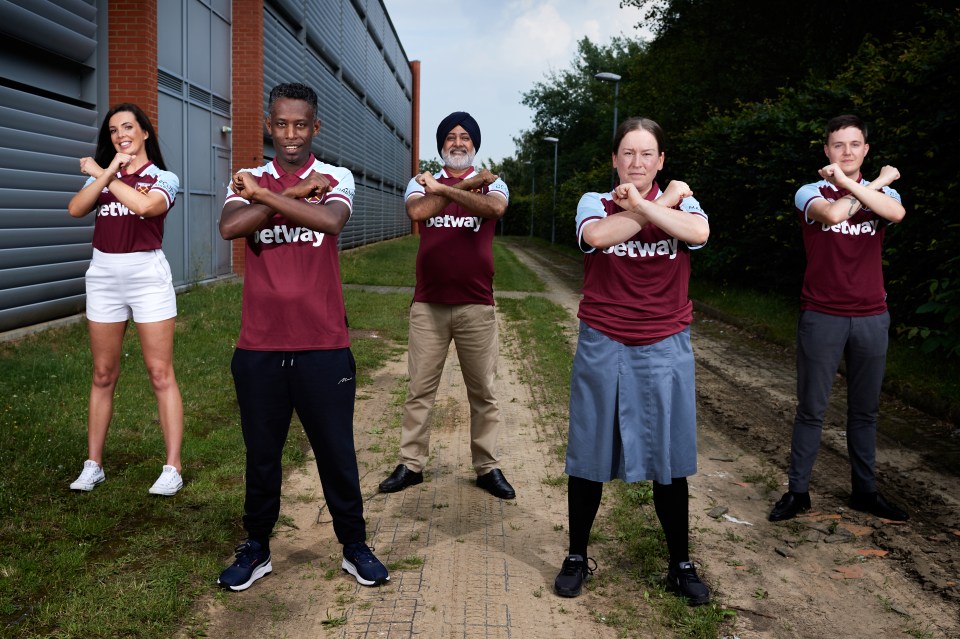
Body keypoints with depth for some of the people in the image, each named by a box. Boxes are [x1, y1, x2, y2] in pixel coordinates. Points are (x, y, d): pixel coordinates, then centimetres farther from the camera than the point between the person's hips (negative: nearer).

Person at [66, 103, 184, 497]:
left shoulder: (163, 178, 3)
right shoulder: (100, 175, 12)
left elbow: (146, 205, -20)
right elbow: (76, 209, -6)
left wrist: (101, 174, -9)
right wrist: (110, 170, -11)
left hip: (148, 275, -4)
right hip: (103, 276, 4)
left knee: (160, 374, -4)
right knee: (103, 375, 8)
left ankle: (173, 468, 0)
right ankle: (93, 465, 17)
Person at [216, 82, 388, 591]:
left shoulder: (335, 178, 3)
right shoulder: (249, 181, 6)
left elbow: (331, 220, -20)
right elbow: (229, 226, -15)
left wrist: (265, 196, -18)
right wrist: (296, 192, -14)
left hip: (324, 345, -1)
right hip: (259, 345, 1)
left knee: (337, 453, 9)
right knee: (261, 455, 12)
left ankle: (354, 546, 26)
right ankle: (256, 549, 30)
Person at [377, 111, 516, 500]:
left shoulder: (492, 184, 6)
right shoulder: (421, 183, 7)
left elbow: (495, 208, -19)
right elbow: (417, 211, -17)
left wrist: (444, 190, -20)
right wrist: (470, 184, -13)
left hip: (477, 306, 0)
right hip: (428, 305, 1)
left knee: (483, 391, 8)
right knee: (419, 390, 6)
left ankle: (488, 467, 19)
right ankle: (411, 464, 18)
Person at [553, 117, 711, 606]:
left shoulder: (681, 201, 4)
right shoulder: (594, 203, 3)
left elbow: (699, 232, -19)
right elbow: (600, 236, -21)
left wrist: (642, 203, -19)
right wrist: (663, 203, -14)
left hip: (664, 349, 1)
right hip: (602, 346, 0)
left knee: (669, 458, 7)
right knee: (589, 455, 8)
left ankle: (680, 565, 24)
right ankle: (577, 557, 25)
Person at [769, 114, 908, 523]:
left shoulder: (884, 193, 8)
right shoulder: (810, 193, 0)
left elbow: (896, 213, -16)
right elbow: (833, 214, -23)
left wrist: (847, 182, -22)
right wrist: (878, 182, -10)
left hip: (871, 317, 3)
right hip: (822, 316, -3)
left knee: (865, 409, 12)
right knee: (811, 408, 2)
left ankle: (865, 490, 24)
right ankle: (798, 490, 12)